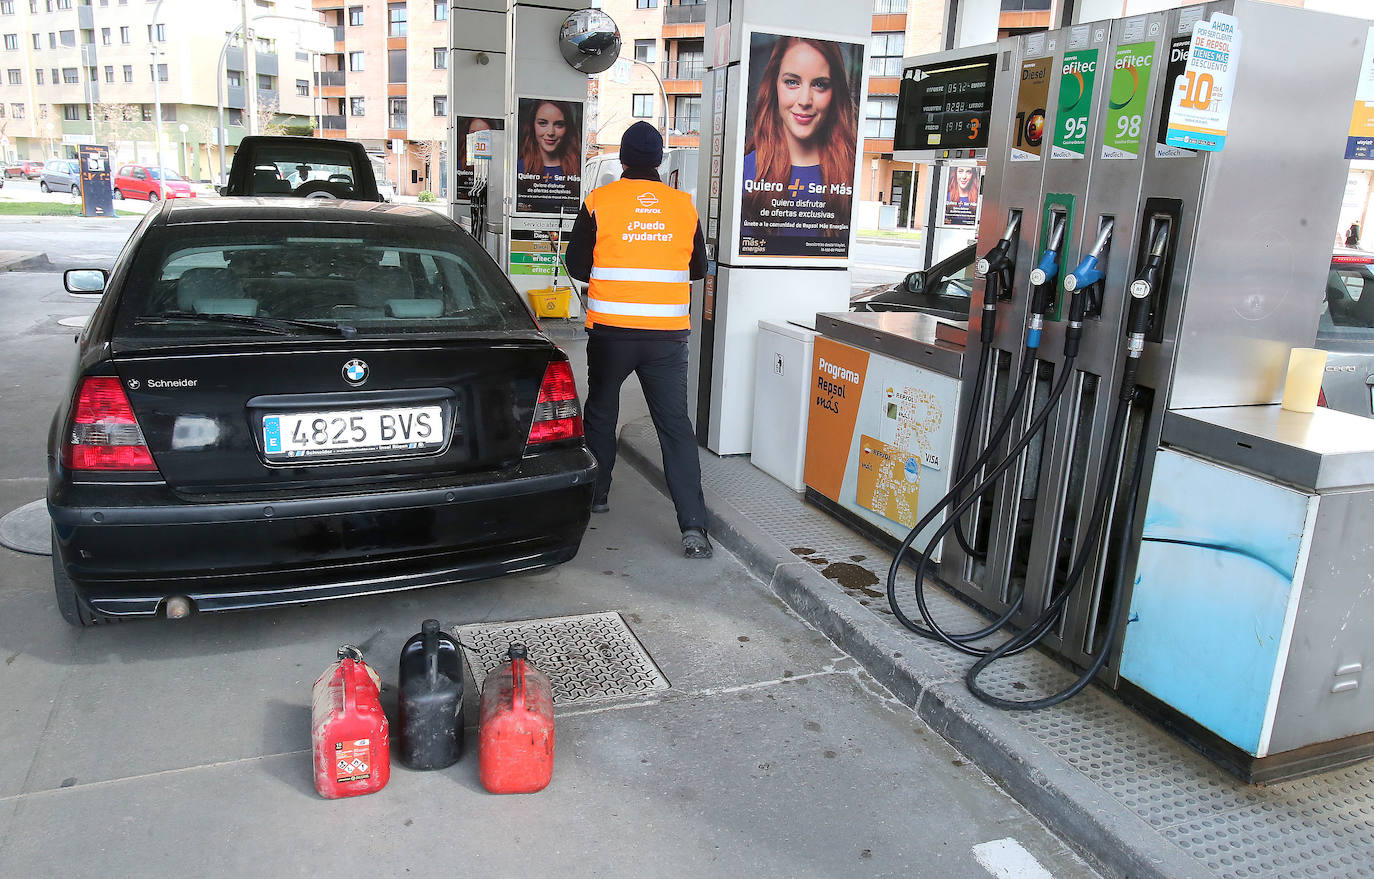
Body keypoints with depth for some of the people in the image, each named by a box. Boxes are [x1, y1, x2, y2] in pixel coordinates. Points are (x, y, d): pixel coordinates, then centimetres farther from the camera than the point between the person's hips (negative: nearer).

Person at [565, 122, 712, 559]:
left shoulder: (599, 202, -3)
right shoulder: (683, 206, 3)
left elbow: (578, 266, 3)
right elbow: (697, 269, 13)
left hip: (611, 330, -1)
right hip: (668, 334, 1)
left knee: (600, 413, 20)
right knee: (675, 424, 2)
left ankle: (595, 494, 33)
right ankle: (693, 526, -6)